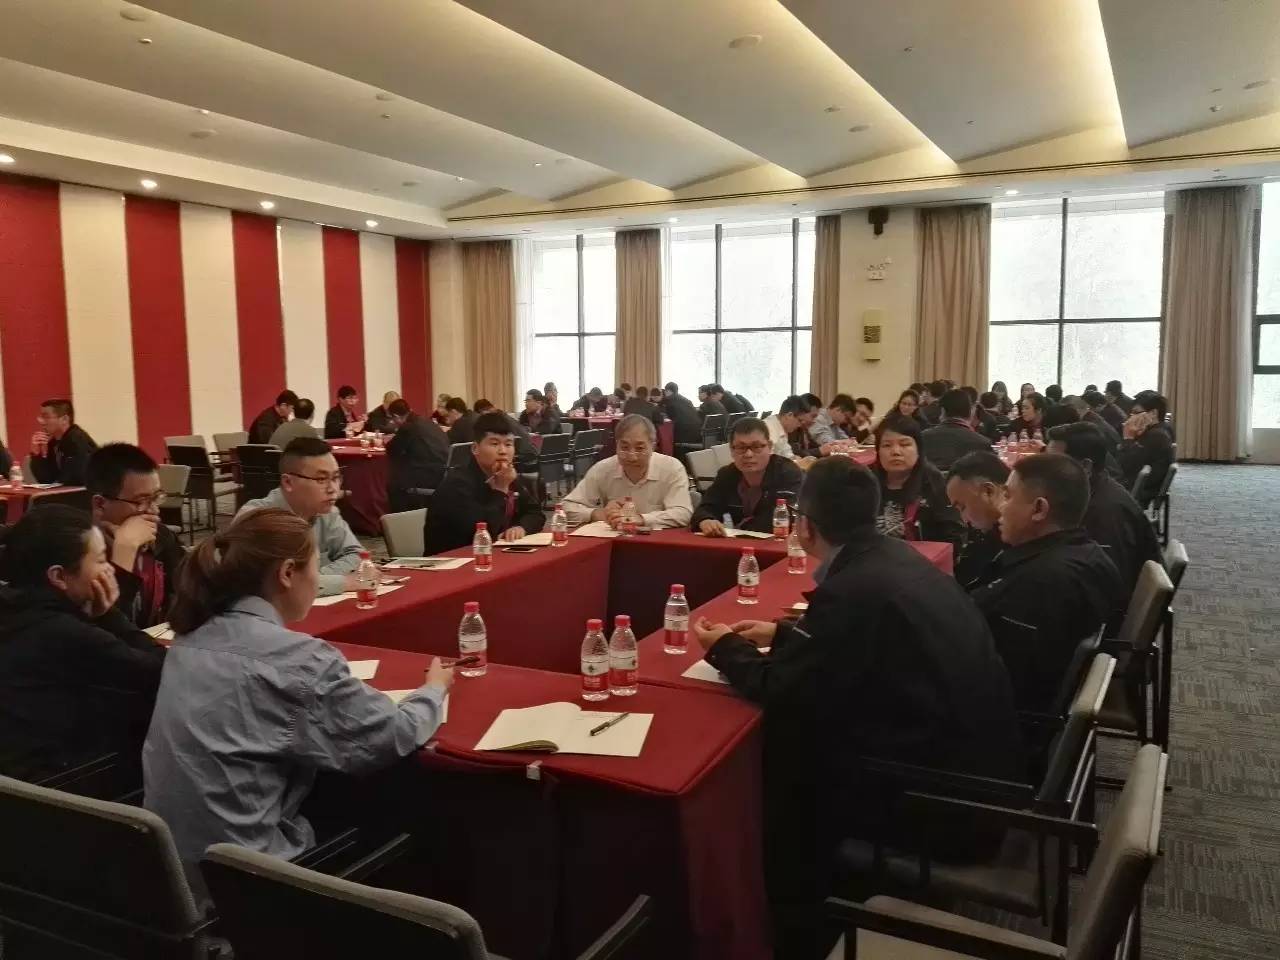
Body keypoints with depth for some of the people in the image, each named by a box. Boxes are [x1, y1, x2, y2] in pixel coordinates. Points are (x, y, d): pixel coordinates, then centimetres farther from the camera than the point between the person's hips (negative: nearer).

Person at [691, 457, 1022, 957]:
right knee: (804, 742, 15)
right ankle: (814, 906, 31)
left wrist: (727, 649, 2)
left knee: (783, 765, 7)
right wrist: (782, 634, 24)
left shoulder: (853, 588, -24)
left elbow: (784, 694, -15)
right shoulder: (895, 557, 2)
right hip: (979, 767, 8)